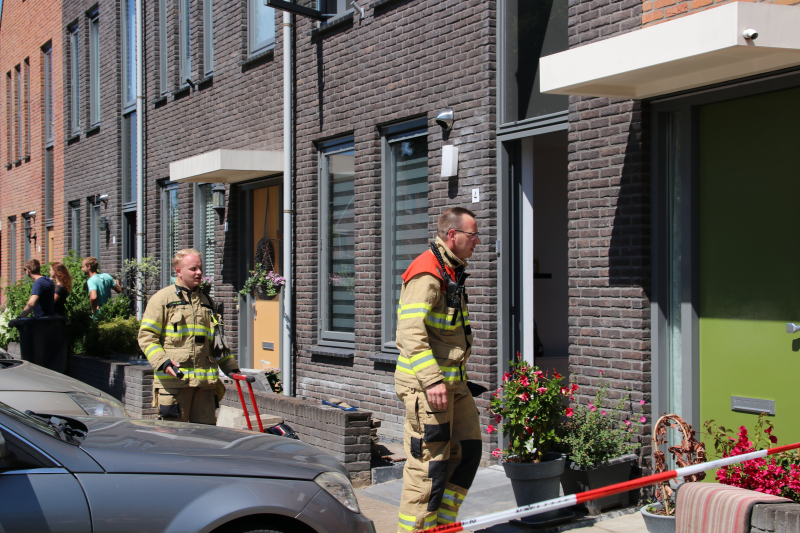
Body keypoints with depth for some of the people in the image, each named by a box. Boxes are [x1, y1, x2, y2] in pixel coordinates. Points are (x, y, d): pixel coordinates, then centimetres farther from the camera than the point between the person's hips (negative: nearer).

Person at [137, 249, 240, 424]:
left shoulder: (207, 301, 21)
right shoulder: (162, 299, 3)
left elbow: (217, 340, 27)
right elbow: (146, 336, -3)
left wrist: (230, 367, 18)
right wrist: (163, 362, -17)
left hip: (204, 382, 5)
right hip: (173, 380, -5)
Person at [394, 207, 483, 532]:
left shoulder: (452, 272, 18)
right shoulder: (427, 273, -15)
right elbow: (411, 331, -25)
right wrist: (432, 380, -31)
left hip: (451, 380, 10)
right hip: (425, 381, -10)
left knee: (468, 450, 12)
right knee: (429, 462, -7)